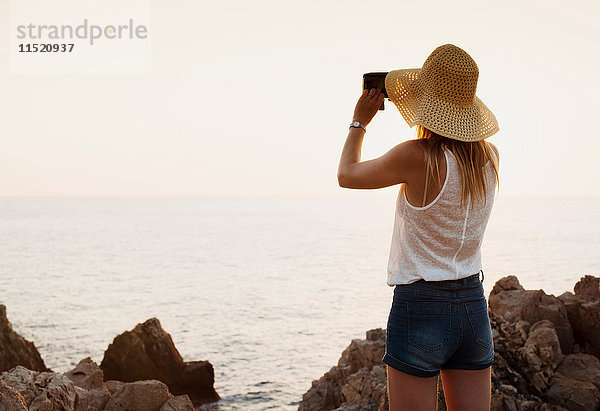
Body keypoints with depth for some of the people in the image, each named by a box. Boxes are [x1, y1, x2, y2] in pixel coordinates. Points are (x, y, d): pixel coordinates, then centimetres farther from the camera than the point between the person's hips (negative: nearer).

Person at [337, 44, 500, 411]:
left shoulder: (416, 157, -17)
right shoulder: (490, 157, 0)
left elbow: (347, 174, 1)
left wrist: (360, 122, 14)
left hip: (419, 310, -6)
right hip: (474, 309, 6)